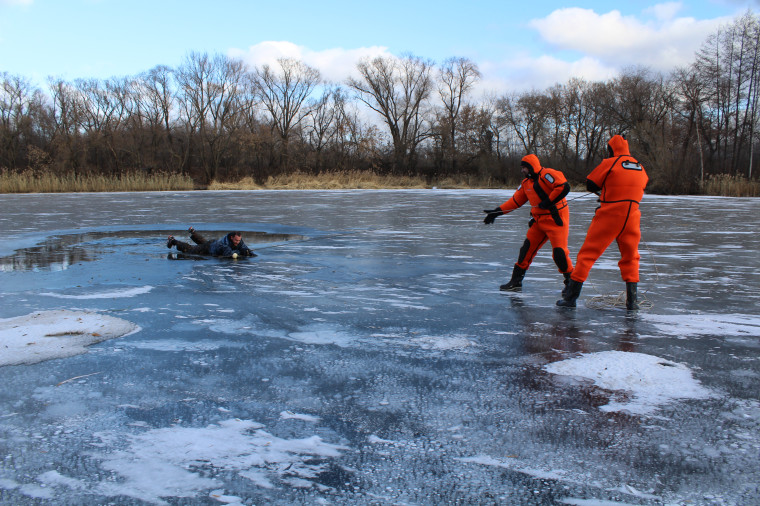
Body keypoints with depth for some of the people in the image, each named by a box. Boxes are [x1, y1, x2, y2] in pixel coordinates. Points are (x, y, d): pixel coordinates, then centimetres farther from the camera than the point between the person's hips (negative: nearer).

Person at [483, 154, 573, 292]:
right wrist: (497, 212, 14)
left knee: (559, 251, -12)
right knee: (527, 248, 6)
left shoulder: (547, 174, -14)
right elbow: (515, 201, 18)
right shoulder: (526, 183, 13)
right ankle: (516, 281, 13)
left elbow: (564, 187, -25)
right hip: (539, 220, 8)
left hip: (556, 219, -8)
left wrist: (548, 202, -22)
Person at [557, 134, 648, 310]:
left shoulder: (609, 163, -4)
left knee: (588, 253, 2)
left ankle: (570, 296, 2)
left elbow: (590, 184, 1)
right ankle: (632, 300, 14)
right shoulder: (640, 167, 11)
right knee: (630, 257, 19)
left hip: (608, 216, -4)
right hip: (632, 216, 4)